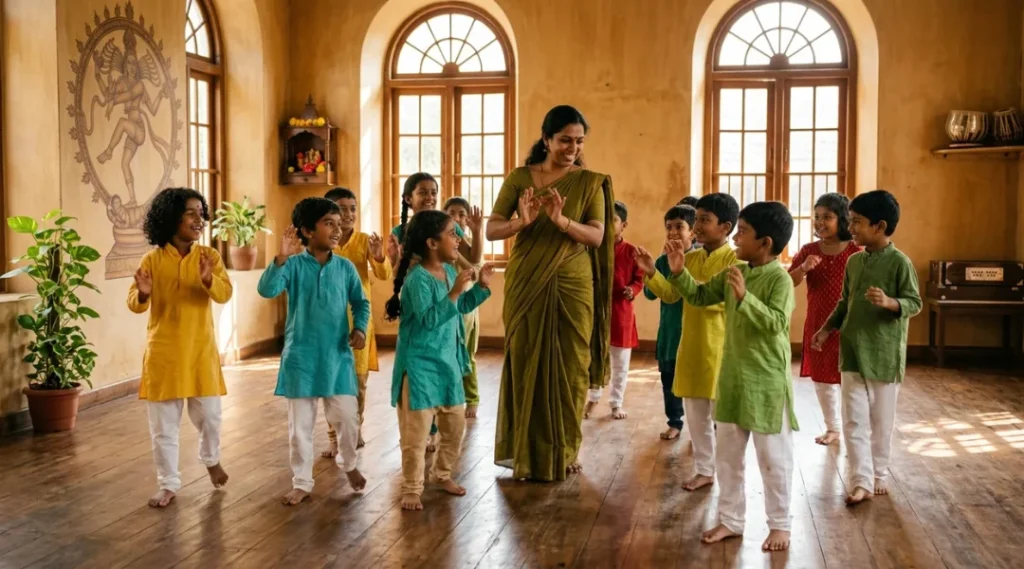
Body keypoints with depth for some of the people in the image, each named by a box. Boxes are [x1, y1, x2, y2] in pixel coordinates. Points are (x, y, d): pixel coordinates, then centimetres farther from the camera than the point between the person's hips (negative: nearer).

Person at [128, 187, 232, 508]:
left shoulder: (208, 256, -1)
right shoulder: (152, 259, -3)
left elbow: (225, 294, -13)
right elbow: (135, 304, -3)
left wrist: (209, 280, -34)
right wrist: (142, 294, -26)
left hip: (201, 349, 1)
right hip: (163, 351, -1)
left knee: (209, 414, 8)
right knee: (163, 422, 5)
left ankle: (211, 460, 38)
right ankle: (168, 483, 18)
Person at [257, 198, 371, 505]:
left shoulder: (345, 267, 1)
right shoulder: (294, 265, -8)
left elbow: (361, 303, 10)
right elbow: (266, 290, -22)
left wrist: (360, 328, -7)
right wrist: (281, 258, -35)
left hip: (338, 355, 2)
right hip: (301, 356, -2)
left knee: (347, 417, 7)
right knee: (300, 424, 7)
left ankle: (349, 464, 35)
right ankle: (301, 482, 21)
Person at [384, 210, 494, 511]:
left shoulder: (449, 271, 6)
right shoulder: (418, 278, -21)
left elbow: (461, 308, 19)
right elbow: (428, 320, -28)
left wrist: (481, 287, 7)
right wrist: (453, 293, -32)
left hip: (447, 363, 9)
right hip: (420, 365, -9)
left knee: (455, 425, 17)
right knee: (416, 432, -1)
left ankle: (442, 473, 36)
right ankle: (411, 489, 12)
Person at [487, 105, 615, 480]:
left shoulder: (590, 182, 1)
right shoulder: (519, 178, 2)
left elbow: (598, 237, -8)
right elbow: (491, 230, -1)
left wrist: (561, 220, -25)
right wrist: (521, 222, -21)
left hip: (573, 286, 0)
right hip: (527, 285, 0)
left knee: (570, 367, 4)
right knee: (526, 365, 3)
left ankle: (566, 450, 19)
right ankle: (525, 452, 15)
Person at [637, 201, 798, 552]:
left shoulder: (780, 279, -16)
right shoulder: (734, 274, 5)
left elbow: (776, 323, -26)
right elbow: (700, 296, 13)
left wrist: (744, 297, -34)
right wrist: (679, 273, 0)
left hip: (767, 381, -7)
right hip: (733, 376, 8)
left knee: (773, 457, 5)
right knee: (727, 453, 14)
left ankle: (780, 524, 20)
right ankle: (730, 519, 26)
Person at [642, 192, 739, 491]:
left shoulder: (734, 259, -11)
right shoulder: (691, 258, 9)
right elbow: (671, 294, 8)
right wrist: (650, 273, -8)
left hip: (720, 348, -6)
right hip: (691, 346, 7)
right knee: (695, 412, 13)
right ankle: (704, 469, 25)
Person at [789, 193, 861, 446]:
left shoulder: (855, 252, -8)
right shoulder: (808, 251, 0)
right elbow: (788, 283, -7)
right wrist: (803, 268, -26)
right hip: (817, 326, 4)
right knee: (821, 378, 13)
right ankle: (832, 428, 29)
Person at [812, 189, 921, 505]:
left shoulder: (899, 262, -11)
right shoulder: (853, 261, 6)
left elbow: (914, 303, -11)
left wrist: (889, 302, -29)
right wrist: (826, 330, 12)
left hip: (884, 354, -5)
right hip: (852, 351, 5)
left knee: (881, 420, 9)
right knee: (853, 420, 1)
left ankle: (880, 475, 25)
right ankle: (862, 481, 5)